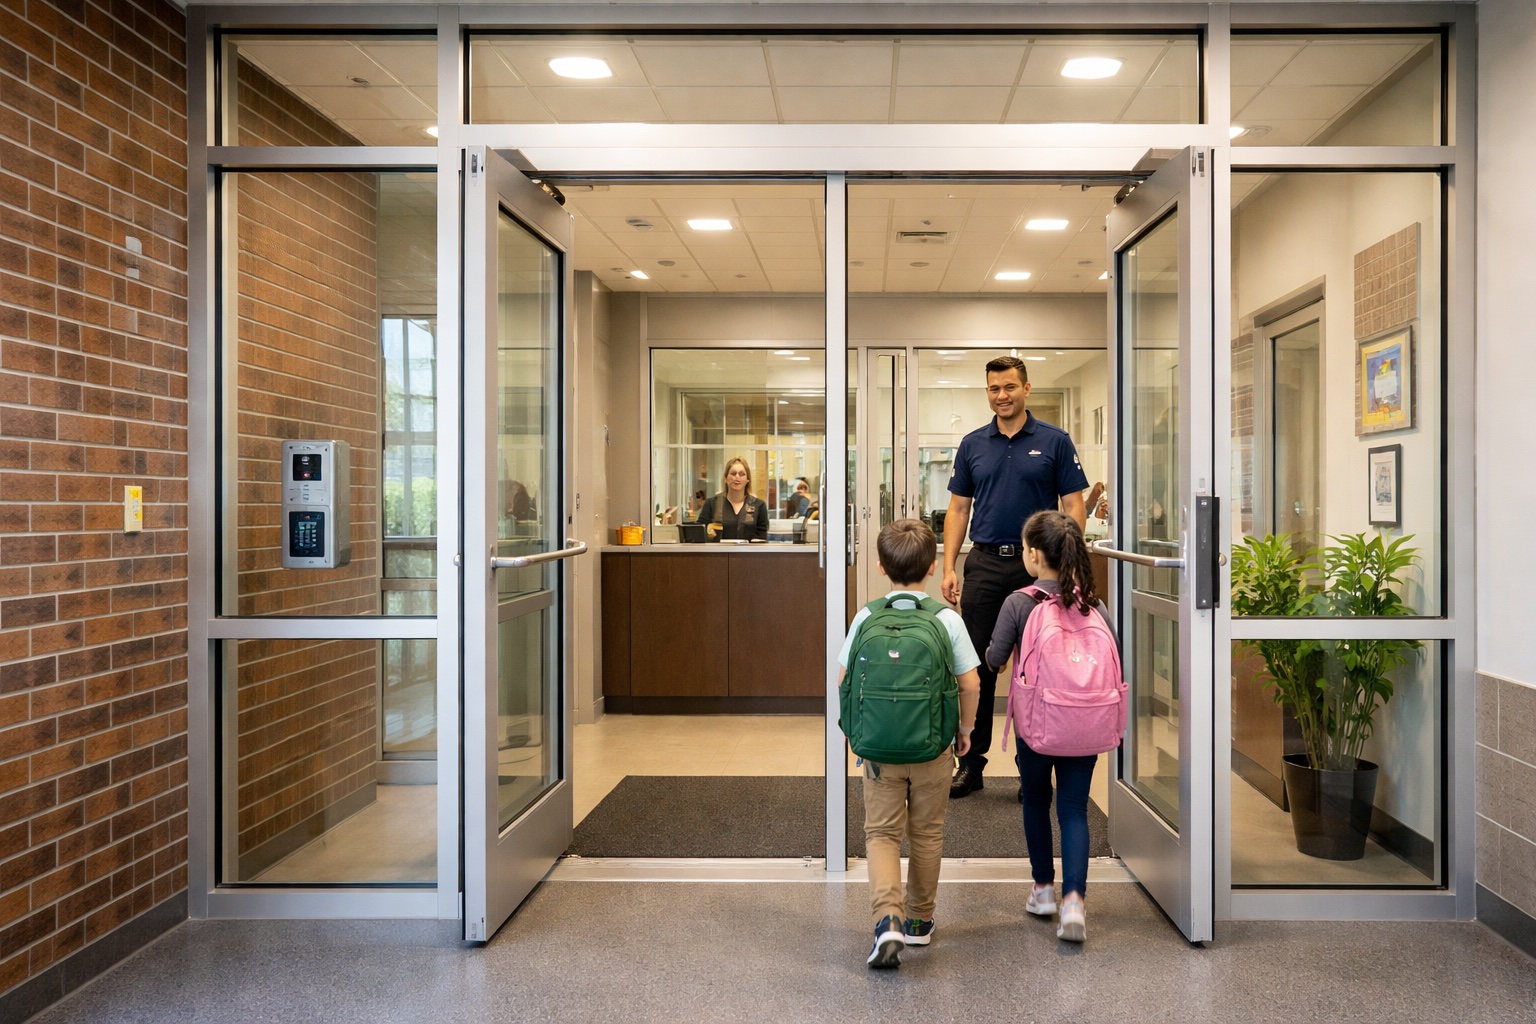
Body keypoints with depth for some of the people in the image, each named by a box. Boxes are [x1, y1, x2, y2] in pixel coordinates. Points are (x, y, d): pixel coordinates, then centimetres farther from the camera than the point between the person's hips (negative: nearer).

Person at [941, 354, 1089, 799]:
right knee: (977, 666, 4)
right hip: (984, 566, 2)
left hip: (1037, 567, -2)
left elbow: (1073, 506, -1)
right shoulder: (972, 444, 8)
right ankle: (971, 762, 14)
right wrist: (949, 568, 0)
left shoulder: (1054, 442, 1)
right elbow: (958, 508, 9)